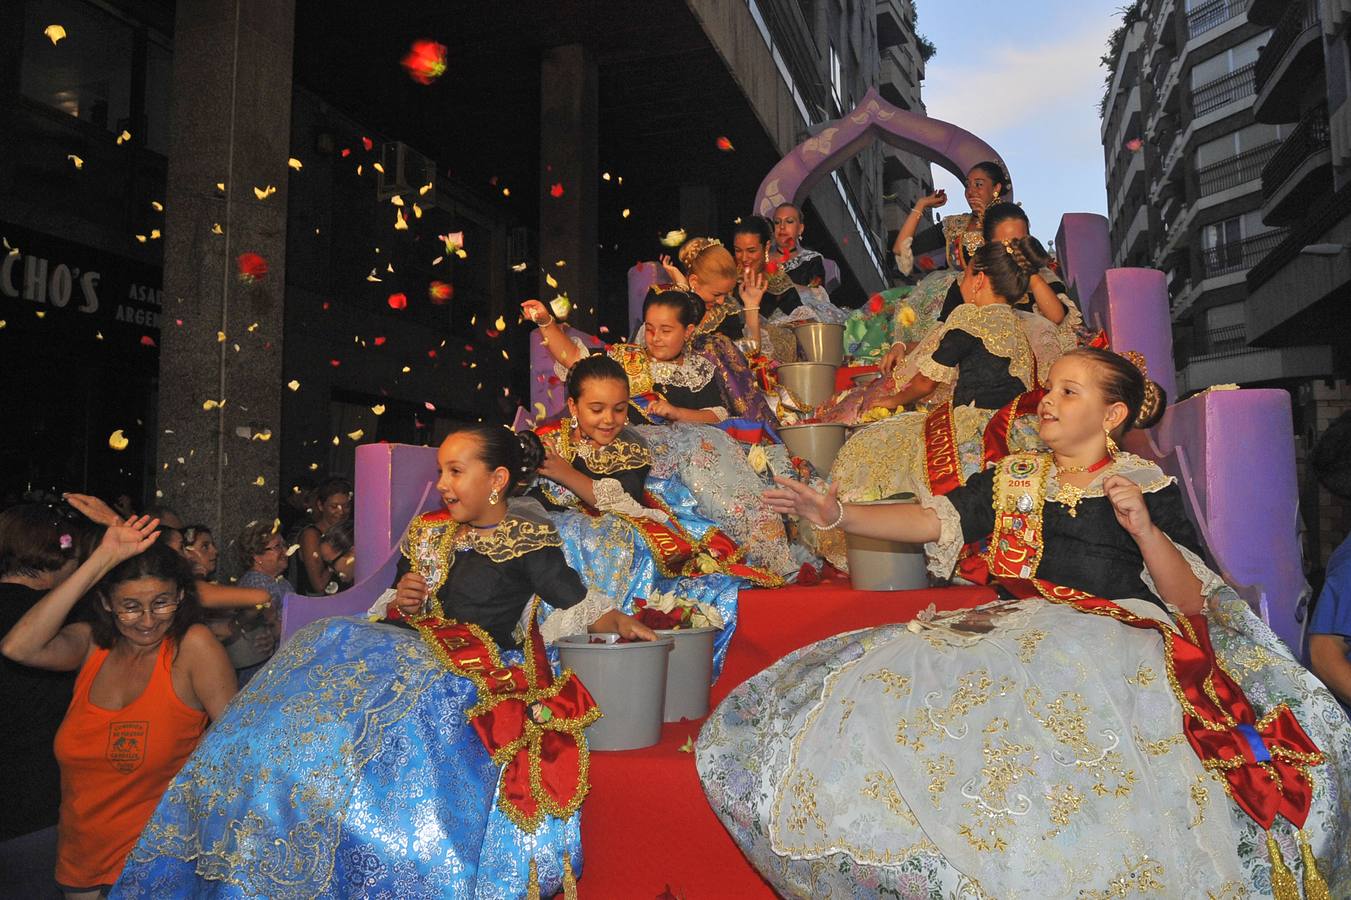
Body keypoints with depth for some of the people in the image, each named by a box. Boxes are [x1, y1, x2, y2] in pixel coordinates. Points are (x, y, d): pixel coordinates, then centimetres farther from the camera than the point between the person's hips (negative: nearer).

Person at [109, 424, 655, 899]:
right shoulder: (425, 531, 19)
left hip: (472, 674, -6)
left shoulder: (529, 540, 0)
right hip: (407, 649, 7)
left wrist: (618, 622, -13)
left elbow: (575, 604, 0)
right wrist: (400, 603, 4)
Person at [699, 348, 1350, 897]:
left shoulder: (1149, 489, 8)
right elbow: (932, 520, 8)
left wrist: (1146, 531, -15)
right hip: (1018, 632, 4)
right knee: (879, 688, -18)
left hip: (1112, 638, -4)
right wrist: (837, 514, -4)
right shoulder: (1012, 478, 18)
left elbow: (1190, 600, 2)